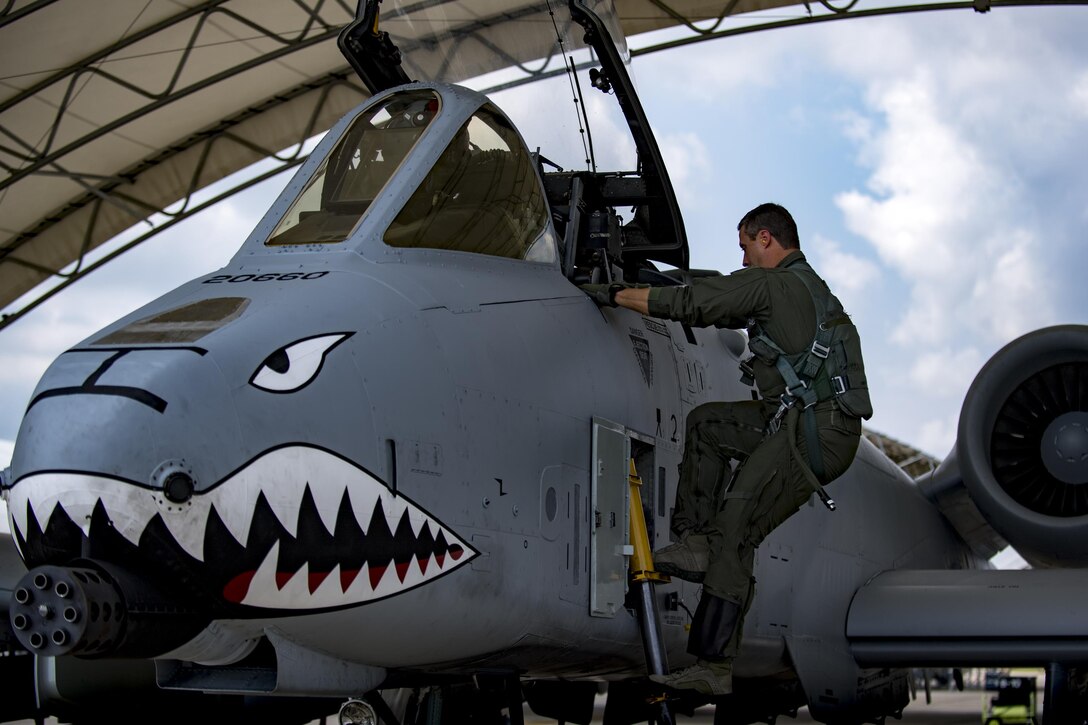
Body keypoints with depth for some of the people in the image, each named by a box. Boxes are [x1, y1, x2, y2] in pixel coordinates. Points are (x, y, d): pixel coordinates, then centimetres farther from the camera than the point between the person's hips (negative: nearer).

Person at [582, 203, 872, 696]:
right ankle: (695, 540, 9)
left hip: (816, 431, -10)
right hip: (801, 421, 10)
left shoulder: (769, 284, -6)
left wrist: (613, 295, 0)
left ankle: (714, 667, -14)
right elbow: (723, 307, 33)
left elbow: (688, 304, -10)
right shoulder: (807, 286, 23)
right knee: (707, 422, 19)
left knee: (734, 531, -12)